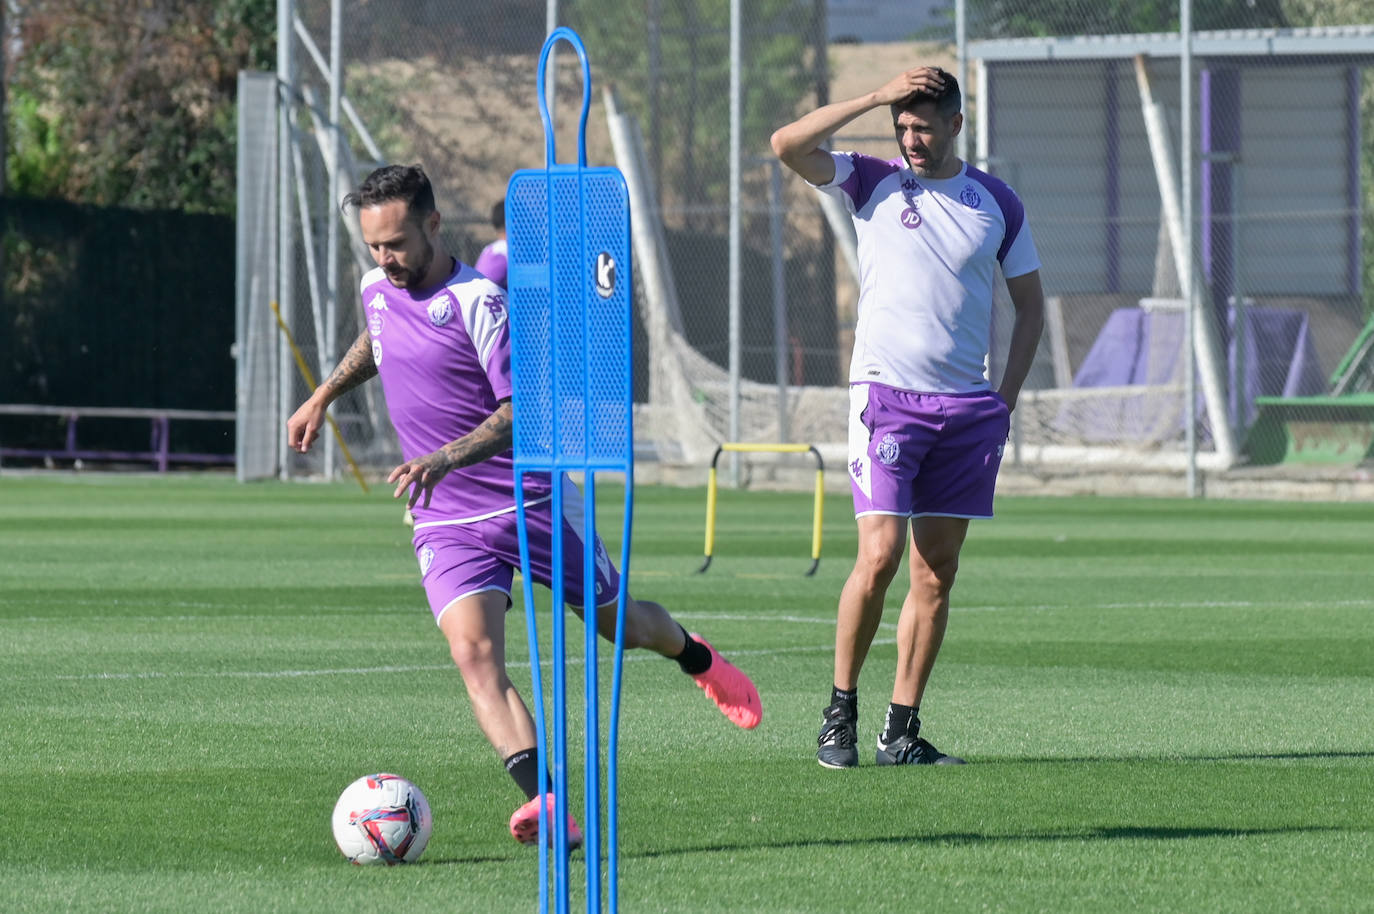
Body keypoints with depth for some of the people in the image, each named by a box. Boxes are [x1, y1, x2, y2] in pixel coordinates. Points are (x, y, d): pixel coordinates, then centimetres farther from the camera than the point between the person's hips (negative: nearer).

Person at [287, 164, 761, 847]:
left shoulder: (477, 300, -19)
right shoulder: (378, 290, 3)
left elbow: (521, 410, -27)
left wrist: (445, 458, -39)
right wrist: (323, 396, 33)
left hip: (535, 502, -4)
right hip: (446, 527, 4)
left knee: (620, 624, 15)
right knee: (473, 652, -22)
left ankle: (696, 657, 52)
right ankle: (544, 803, -35)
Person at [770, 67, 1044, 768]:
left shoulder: (997, 204, 9)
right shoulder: (873, 183, 3)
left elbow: (1029, 306, 17)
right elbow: (788, 145, -12)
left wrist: (1007, 397, 7)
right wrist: (878, 97, -12)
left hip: (967, 408, 3)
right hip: (885, 394, -3)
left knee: (936, 572, 3)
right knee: (880, 555, -15)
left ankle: (902, 731, 7)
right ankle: (840, 712, -1)